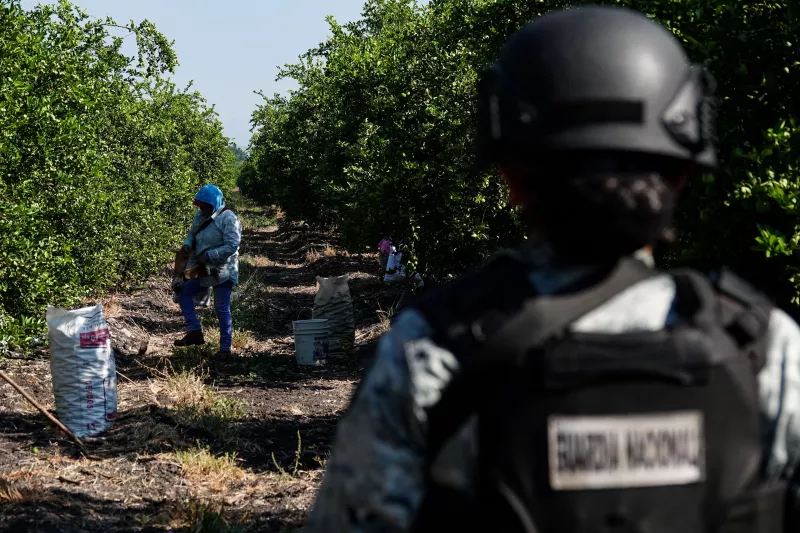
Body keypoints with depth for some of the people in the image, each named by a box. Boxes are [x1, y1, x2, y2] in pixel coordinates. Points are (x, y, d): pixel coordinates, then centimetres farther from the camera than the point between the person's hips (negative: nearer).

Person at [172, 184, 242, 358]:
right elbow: (192, 233, 20)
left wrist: (208, 256, -24)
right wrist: (187, 244, -3)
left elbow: (232, 246, -25)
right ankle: (195, 331, 9)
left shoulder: (228, 219, -18)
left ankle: (225, 348, 3)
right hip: (203, 269, 9)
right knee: (183, 292, 8)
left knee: (222, 308, -4)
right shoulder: (201, 216, 7)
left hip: (222, 271, -9)